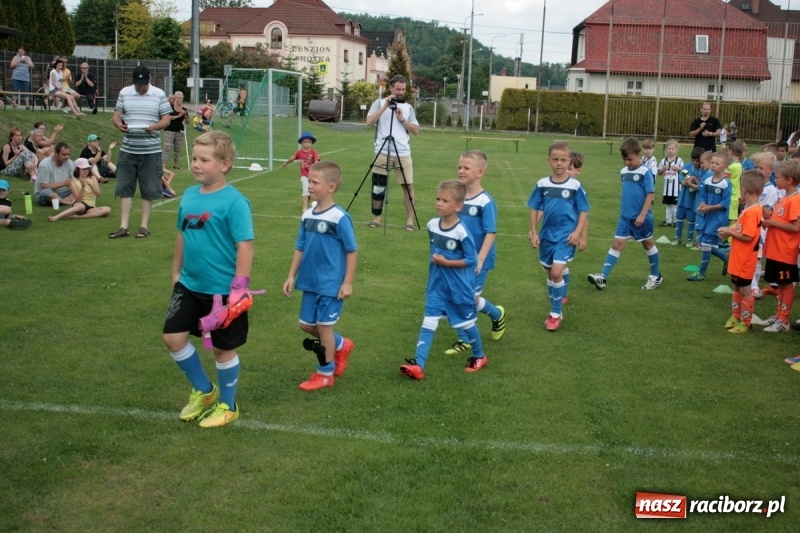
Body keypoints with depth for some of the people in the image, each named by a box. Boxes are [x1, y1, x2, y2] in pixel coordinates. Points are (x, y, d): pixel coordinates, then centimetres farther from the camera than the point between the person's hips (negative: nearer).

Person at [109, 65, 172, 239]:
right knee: (125, 188, 2)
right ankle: (123, 226, 7)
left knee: (148, 190, 3)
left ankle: (144, 225, 13)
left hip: (151, 150, -2)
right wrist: (118, 124, -16)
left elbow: (166, 119, -1)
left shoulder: (159, 94, -1)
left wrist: (155, 127, -22)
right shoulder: (124, 93, 5)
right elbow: (117, 114, 7)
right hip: (128, 149, 2)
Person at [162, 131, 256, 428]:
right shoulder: (189, 196, 3)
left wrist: (239, 286, -21)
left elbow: (245, 246, -19)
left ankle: (227, 406, 30)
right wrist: (176, 272, 18)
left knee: (223, 349, 8)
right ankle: (203, 391, 30)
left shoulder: (233, 202, -18)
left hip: (221, 290, -6)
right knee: (173, 337, 7)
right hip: (189, 285, 7)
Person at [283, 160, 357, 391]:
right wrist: (291, 276, 9)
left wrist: (348, 282, -13)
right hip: (310, 282, 7)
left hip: (331, 284, -7)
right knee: (307, 324, 14)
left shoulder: (339, 218, -17)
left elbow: (352, 251, -13)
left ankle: (325, 374, 20)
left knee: (324, 325, 2)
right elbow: (300, 248, 11)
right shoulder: (307, 215, 3)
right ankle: (341, 345, 38)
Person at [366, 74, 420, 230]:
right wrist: (385, 106, -14)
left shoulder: (408, 107, 11)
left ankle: (410, 219, 4)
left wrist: (402, 119, -7)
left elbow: (416, 130, 6)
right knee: (378, 186, 2)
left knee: (408, 185, -2)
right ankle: (377, 218, 15)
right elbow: (369, 122, -10)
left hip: (403, 153, 2)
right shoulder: (379, 102, 4)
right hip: (383, 152, -2)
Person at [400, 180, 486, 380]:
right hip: (436, 285, 5)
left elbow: (471, 260, -18)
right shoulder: (432, 225, -2)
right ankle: (418, 365, -9)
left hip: (458, 287, -5)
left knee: (466, 322, 13)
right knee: (429, 322, -5)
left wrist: (446, 262, -22)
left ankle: (479, 356, 37)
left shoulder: (461, 231, -22)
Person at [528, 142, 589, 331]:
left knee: (557, 272, -15)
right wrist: (534, 233, 4)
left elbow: (583, 211, -1)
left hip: (566, 236, -4)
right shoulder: (542, 184, 0)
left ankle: (556, 313, -3)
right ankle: (559, 298, 37)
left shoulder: (575, 185, -7)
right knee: (550, 273, 15)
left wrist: (577, 232, -10)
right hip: (547, 235, 4)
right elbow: (535, 209, 7)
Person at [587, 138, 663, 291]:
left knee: (648, 244, 12)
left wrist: (642, 215, -18)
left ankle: (656, 276, 30)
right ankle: (603, 277, -8)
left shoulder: (645, 172, -13)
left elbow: (650, 194, -14)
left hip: (641, 217, -5)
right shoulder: (623, 172, 5)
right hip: (625, 217, 5)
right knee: (617, 245, -1)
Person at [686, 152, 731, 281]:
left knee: (706, 243, -4)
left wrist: (709, 208, -21)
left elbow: (725, 204, -17)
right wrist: (702, 205, -11)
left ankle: (701, 273, 11)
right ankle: (726, 258, 36)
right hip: (706, 216, 7)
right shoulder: (707, 181, 5)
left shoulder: (726, 184, -15)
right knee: (703, 243, 12)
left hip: (717, 218, -7)